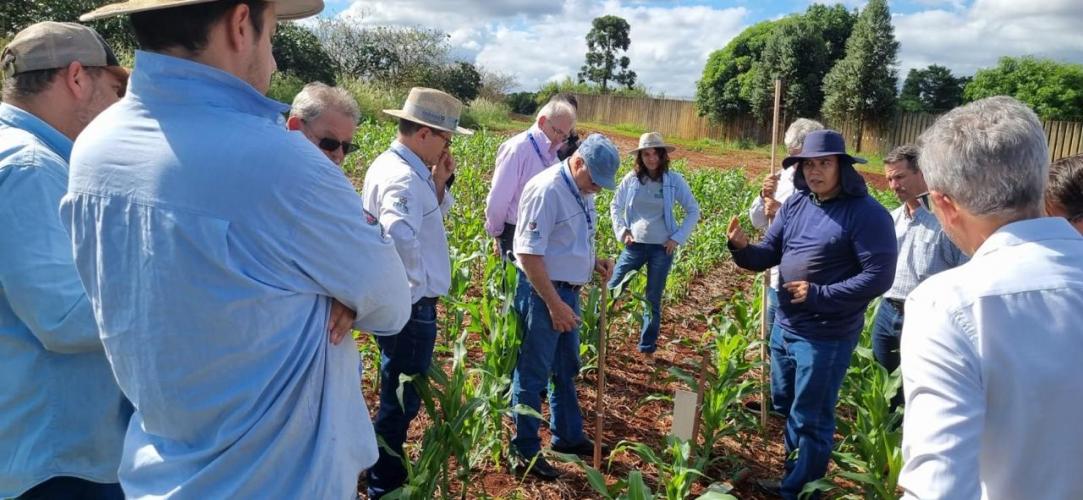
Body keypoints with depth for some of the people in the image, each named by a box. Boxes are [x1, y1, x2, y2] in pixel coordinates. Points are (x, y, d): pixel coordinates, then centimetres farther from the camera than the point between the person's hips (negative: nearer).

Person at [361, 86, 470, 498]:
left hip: (400, 303, 10)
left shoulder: (392, 166, 9)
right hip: (410, 306, -10)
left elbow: (427, 219, 17)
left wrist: (439, 184, 1)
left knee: (399, 394, 24)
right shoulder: (403, 177, -24)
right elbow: (401, 235, -41)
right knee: (401, 399, 5)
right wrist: (417, 284, -25)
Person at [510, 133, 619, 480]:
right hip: (541, 292, -9)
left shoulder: (582, 191, 7)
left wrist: (595, 261, 2)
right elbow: (529, 253, -24)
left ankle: (568, 436, 40)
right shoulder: (547, 190, -22)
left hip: (568, 291, 9)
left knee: (566, 369, 22)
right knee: (532, 374, 4)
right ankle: (525, 453, 18)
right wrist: (554, 303, -22)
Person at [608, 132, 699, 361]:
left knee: (653, 300, 7)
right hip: (634, 245, 1)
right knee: (612, 289, 5)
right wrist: (621, 231, -4)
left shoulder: (674, 180, -7)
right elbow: (615, 206, 8)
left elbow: (693, 211, 0)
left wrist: (678, 237, -7)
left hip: (662, 247, -1)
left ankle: (648, 348, 20)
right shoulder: (632, 178, -4)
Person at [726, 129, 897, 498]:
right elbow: (767, 255, 3)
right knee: (785, 404, 24)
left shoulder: (866, 213, -17)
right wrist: (742, 248, -19)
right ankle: (795, 470, 45)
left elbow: (879, 276, -20)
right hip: (784, 326, 7)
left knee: (810, 419, 7)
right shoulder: (795, 205, 3)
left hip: (826, 336, -7)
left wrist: (819, 295, -25)